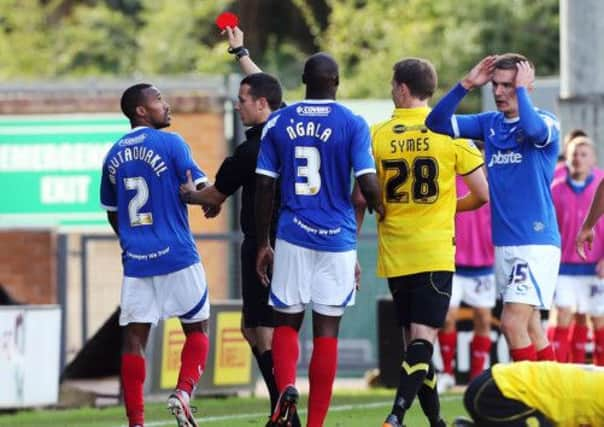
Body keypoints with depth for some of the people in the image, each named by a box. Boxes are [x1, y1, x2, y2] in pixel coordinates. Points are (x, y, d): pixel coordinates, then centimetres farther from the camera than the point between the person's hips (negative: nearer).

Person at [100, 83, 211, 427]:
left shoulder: (114, 155, 11)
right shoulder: (170, 144, -6)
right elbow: (200, 191, -9)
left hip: (135, 259, 4)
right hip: (177, 256, -4)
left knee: (134, 338, 2)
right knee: (197, 329, 10)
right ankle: (184, 392, -11)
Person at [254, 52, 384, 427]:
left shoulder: (278, 123, 3)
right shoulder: (352, 124, -4)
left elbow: (265, 187, 4)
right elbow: (368, 184, -11)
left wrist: (263, 243, 11)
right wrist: (378, 206, 12)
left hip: (293, 237, 1)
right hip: (337, 240, -1)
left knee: (287, 322, 12)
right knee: (327, 331, 4)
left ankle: (286, 386, -17)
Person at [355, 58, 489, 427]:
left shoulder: (376, 136, -1)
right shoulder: (450, 132, -3)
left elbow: (361, 200, 0)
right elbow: (483, 194, -2)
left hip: (394, 254, 2)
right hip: (436, 253, -2)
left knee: (414, 338, 13)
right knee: (423, 338, -7)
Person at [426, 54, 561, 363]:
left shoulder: (547, 124, -7)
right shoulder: (489, 124, 11)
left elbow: (533, 127, -31)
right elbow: (437, 122, 6)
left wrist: (521, 88, -16)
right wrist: (466, 85, -4)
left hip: (536, 243, -7)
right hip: (504, 243, 7)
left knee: (512, 323, -16)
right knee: (530, 328, 10)